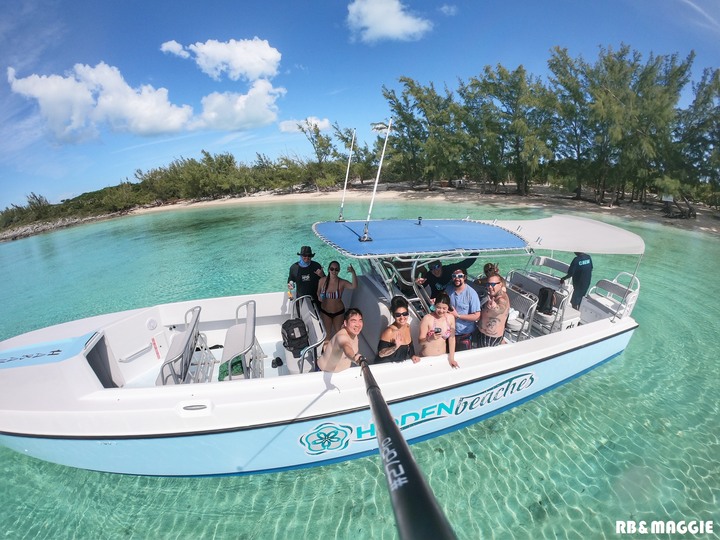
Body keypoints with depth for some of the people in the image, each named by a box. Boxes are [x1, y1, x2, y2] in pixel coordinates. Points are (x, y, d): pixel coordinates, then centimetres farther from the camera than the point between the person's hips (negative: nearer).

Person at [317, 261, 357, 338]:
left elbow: (354, 286, -41)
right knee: (327, 332, 21)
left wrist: (353, 273, -55)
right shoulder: (322, 280, -15)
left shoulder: (342, 282, -22)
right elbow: (318, 291, 4)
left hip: (338, 312, -1)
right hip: (325, 312, 1)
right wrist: (319, 296, -19)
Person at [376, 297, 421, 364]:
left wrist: (413, 355, 0)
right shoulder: (389, 332, -21)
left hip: (401, 364, 5)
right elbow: (381, 353, -22)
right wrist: (395, 347, -33)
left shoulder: (407, 326, -2)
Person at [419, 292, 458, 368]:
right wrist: (431, 338, -35)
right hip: (427, 358, -3)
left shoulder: (451, 318, -6)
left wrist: (451, 358, 0)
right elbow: (420, 341, -16)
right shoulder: (427, 319, -18)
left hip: (443, 356, 4)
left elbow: (452, 338, 1)